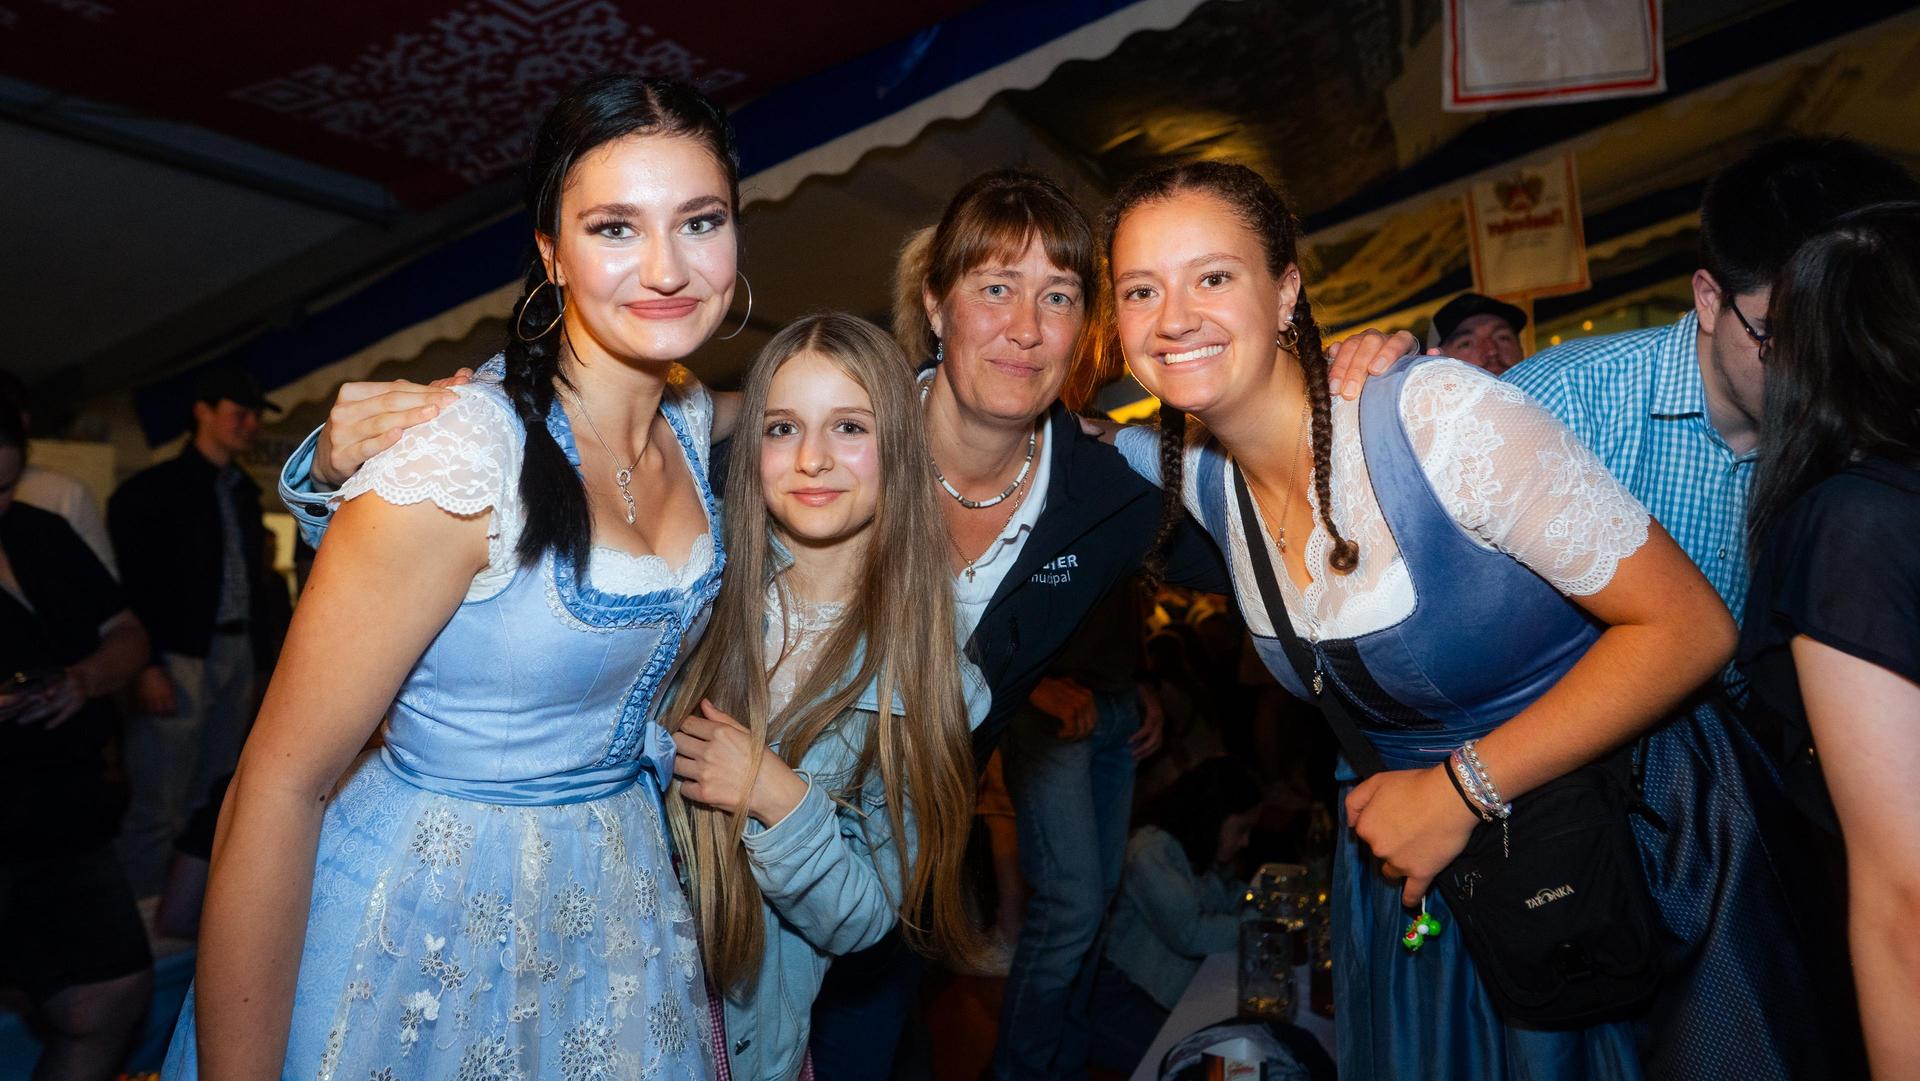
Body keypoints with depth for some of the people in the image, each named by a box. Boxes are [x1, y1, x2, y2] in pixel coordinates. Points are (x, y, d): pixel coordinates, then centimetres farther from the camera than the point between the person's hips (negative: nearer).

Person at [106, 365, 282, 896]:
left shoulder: (244, 493, 16)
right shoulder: (153, 489, -3)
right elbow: (129, 583, -8)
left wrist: (256, 647, 7)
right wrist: (145, 666, -15)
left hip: (236, 655, 6)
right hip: (180, 658, -6)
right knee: (158, 809, -6)